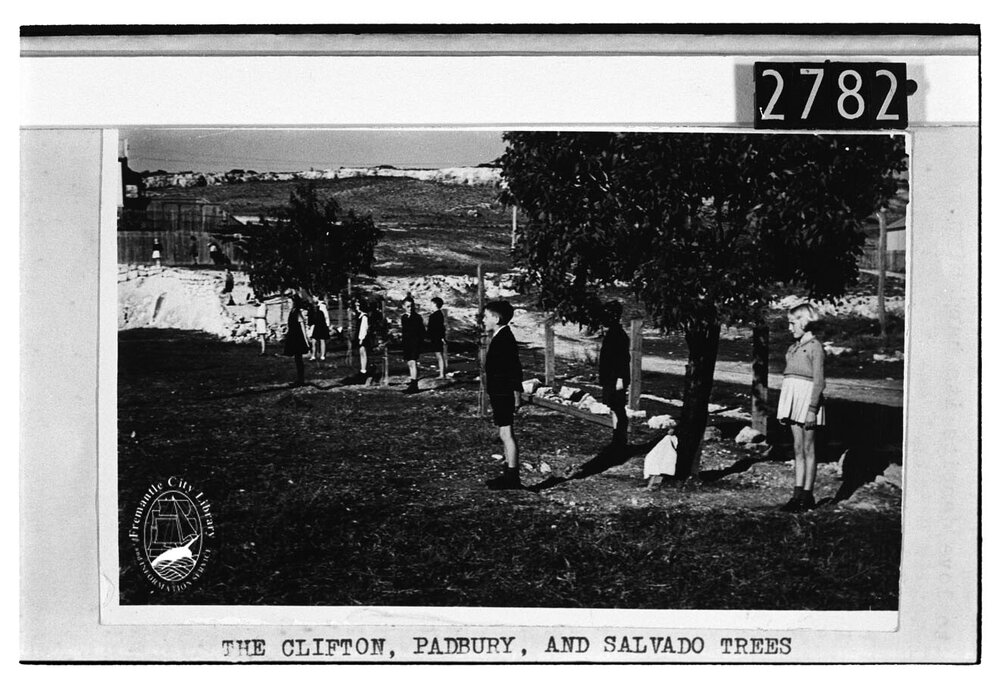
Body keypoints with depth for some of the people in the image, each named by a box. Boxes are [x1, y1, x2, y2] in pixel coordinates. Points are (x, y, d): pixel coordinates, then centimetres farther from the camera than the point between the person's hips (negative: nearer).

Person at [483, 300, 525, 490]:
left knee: (506, 433, -7)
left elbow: (514, 367, -22)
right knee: (503, 433, 15)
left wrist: (516, 392, -24)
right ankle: (509, 474, 23)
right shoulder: (501, 337, 14)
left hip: (503, 394, -11)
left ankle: (512, 477, -5)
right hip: (499, 394, 11)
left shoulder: (504, 338, -17)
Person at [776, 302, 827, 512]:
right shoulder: (793, 349, 16)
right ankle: (798, 494, 10)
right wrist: (783, 410, 16)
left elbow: (818, 381, -11)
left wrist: (812, 409, -17)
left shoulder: (814, 346, -6)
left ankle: (807, 496, 4)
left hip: (808, 397, -7)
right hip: (793, 397, 7)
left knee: (808, 449, -1)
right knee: (798, 449, 8)